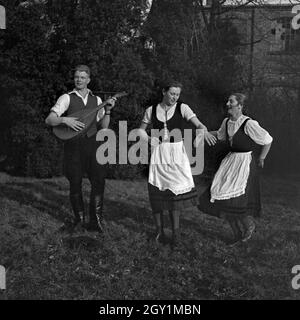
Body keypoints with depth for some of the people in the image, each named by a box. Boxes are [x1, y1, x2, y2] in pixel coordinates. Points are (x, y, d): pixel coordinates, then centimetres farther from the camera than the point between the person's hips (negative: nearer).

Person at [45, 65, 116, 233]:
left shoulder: (96, 99, 11)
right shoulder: (67, 98, 2)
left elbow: (103, 126, 9)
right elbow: (49, 120, -6)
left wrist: (108, 110, -5)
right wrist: (64, 119, -23)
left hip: (93, 143, 2)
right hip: (73, 145, -2)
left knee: (99, 181, -5)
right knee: (75, 184, 5)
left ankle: (95, 220, 6)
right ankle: (79, 218, 23)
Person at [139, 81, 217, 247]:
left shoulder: (182, 108, 0)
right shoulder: (151, 110, 6)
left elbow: (198, 124, -12)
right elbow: (140, 131, 14)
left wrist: (205, 131, -35)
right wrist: (151, 140, -5)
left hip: (177, 153, -1)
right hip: (158, 154, 1)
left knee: (175, 192, -7)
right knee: (157, 192, 1)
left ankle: (175, 230, 8)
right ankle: (159, 230, 16)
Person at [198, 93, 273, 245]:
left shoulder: (249, 124, -16)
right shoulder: (226, 122, 6)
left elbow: (267, 140, -7)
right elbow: (220, 135, 28)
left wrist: (261, 159, 1)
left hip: (245, 163, -7)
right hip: (230, 161, 7)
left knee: (237, 199, -16)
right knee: (223, 199, 3)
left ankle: (249, 224, 15)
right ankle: (238, 234, 20)